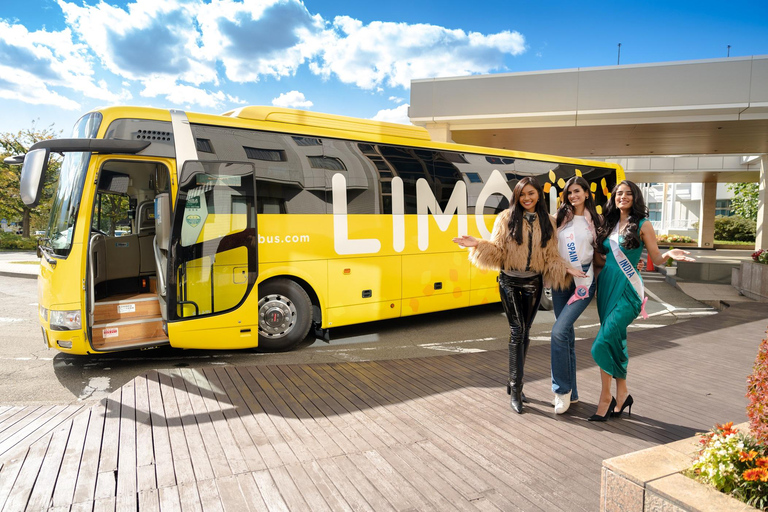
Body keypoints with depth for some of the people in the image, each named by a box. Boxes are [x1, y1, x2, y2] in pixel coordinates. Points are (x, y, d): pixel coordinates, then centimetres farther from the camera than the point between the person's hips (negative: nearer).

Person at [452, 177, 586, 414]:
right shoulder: (506, 218, -3)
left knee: (524, 333, 10)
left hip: (533, 282, 3)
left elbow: (551, 257, 7)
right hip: (510, 281, -3)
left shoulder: (547, 222, 6)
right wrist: (478, 245, -22)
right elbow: (497, 250, -5)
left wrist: (567, 268, -10)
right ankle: (515, 390, 0)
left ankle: (514, 381, 26)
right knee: (517, 331, -8)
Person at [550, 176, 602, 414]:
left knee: (559, 332, -18)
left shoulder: (596, 220, 3)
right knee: (566, 335, 9)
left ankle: (562, 390, -2)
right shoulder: (560, 218, 9)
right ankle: (570, 392, 22)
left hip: (584, 281, -3)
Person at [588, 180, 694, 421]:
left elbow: (656, 259, -2)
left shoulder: (642, 225, -2)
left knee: (605, 341, -14)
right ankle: (622, 394, 21)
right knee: (616, 340, 10)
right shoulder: (610, 224, 13)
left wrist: (669, 254, -22)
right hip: (606, 284, 6)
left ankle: (606, 398, -1)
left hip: (627, 288, -6)